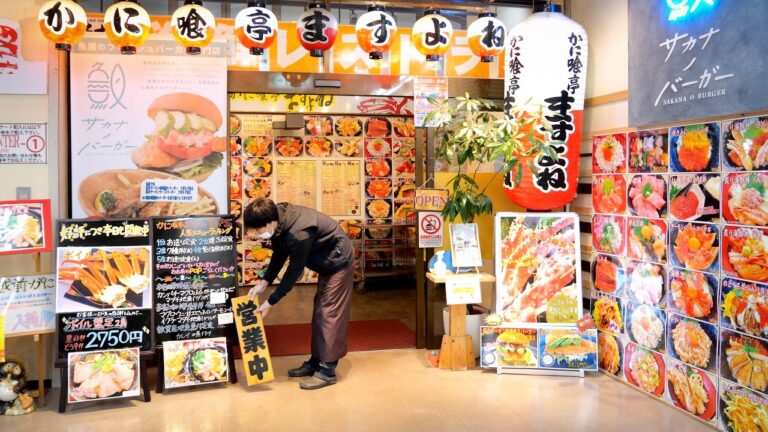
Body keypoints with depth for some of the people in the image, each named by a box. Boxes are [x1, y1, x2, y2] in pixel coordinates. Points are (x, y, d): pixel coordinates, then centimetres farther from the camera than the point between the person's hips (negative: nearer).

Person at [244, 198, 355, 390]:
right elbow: (279, 255, 2)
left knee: (330, 314, -7)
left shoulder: (299, 234, -37)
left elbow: (294, 272, -26)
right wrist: (264, 282, -7)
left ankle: (327, 371, 0)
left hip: (339, 262, -9)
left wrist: (270, 302, -18)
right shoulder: (279, 220, -11)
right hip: (327, 262, 9)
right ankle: (316, 361, 25)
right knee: (319, 313, 14)